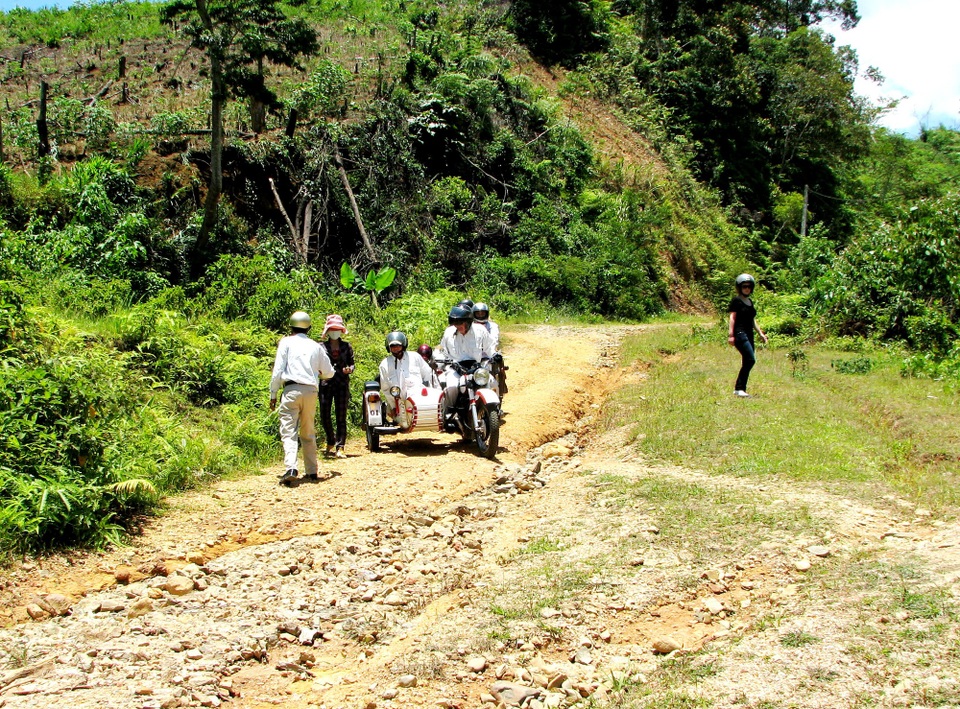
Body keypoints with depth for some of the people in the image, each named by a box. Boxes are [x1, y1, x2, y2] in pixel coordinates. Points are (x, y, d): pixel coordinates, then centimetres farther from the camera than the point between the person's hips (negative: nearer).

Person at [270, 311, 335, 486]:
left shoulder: (287, 342, 6)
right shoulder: (316, 346, 16)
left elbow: (278, 370, -2)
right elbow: (329, 373, 20)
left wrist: (273, 394, 4)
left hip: (292, 389, -4)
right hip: (311, 391, 4)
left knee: (288, 430, -9)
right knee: (309, 433, 14)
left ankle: (291, 468, -26)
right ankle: (311, 471, 14)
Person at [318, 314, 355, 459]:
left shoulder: (347, 346, 10)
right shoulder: (322, 346, 7)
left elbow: (351, 363, 12)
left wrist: (349, 369, -9)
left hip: (342, 383, 0)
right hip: (326, 383, 0)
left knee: (341, 417, -3)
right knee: (324, 416, 1)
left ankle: (340, 447, -1)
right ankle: (330, 442, 25)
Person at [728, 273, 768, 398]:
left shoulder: (750, 301, 19)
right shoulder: (736, 300, -4)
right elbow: (732, 318, -10)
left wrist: (760, 333, 22)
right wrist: (731, 334, -17)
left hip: (749, 334, 8)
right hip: (739, 333, -8)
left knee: (746, 363, 5)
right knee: (751, 360, -19)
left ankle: (741, 390, 9)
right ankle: (739, 388, -15)